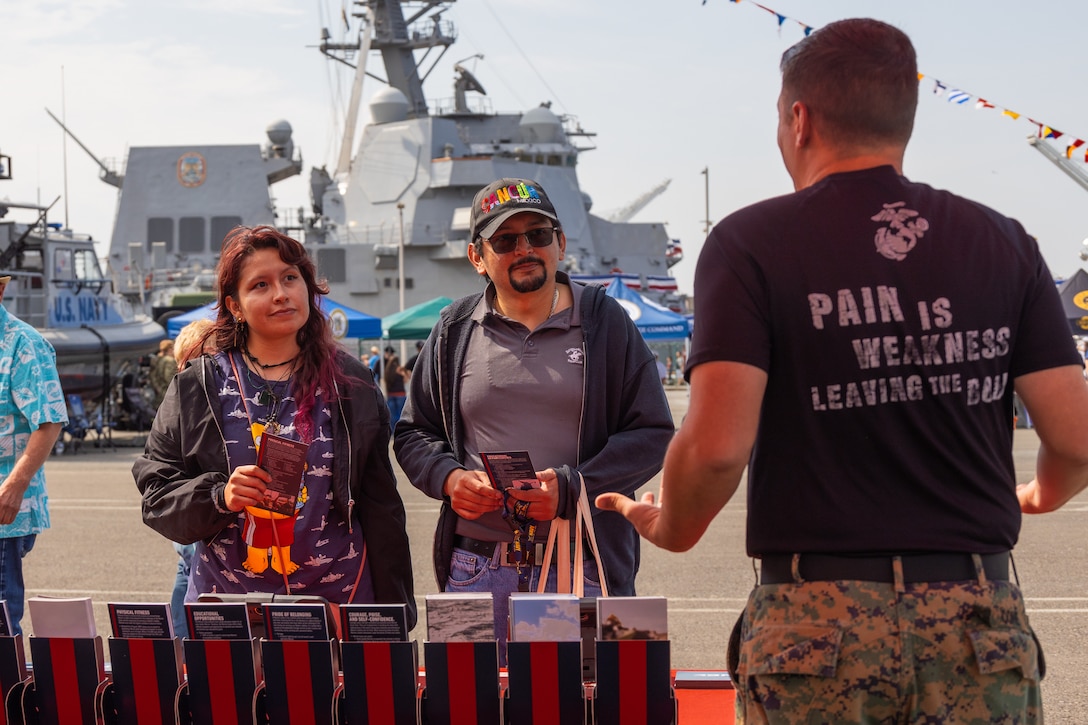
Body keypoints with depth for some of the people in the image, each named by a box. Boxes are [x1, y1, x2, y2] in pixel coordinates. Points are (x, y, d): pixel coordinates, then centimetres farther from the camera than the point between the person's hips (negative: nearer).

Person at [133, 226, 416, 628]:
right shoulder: (198, 386, 5)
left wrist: (392, 619, 5)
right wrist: (219, 497, -16)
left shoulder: (349, 382, 6)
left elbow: (381, 506, 8)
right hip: (227, 601, 0)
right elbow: (157, 493, 4)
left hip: (336, 596, 0)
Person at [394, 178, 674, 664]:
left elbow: (653, 433, 1)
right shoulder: (455, 332, 11)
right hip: (477, 569, 2)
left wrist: (571, 487, -12)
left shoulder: (604, 322, 5)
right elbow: (413, 433, 17)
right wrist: (449, 477, -4)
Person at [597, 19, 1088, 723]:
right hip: (981, 615, 3)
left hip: (819, 620, -2)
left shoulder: (751, 243, -5)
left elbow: (717, 446, -15)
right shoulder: (1004, 242, 4)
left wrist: (671, 527, 6)